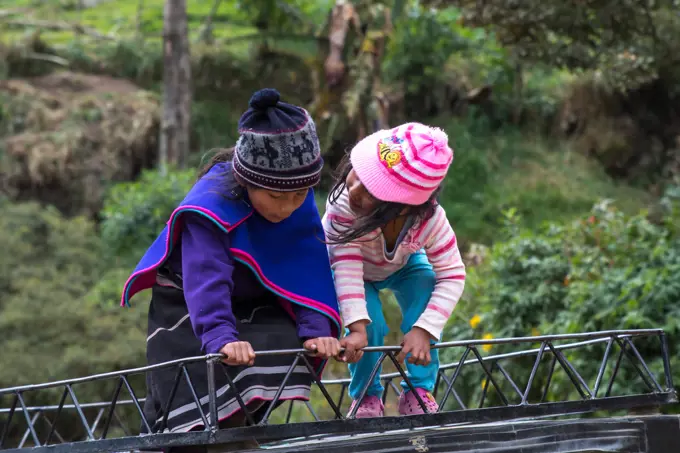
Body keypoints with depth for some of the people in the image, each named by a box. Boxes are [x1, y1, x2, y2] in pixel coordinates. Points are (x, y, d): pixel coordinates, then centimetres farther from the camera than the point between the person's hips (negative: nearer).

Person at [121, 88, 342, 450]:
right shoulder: (211, 205, -34)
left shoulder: (298, 203, -18)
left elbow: (310, 271, -20)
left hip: (254, 303, 4)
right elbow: (206, 279, -44)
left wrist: (316, 328, -35)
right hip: (186, 308, -4)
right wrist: (220, 336, -59)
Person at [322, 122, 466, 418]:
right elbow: (347, 265, -44)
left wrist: (423, 329, -42)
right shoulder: (344, 202, -44)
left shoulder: (430, 219, -39)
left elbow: (453, 275, -32)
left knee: (425, 285, -26)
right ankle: (366, 396, 3)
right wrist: (357, 326, -52)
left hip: (403, 266, 1)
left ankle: (420, 391, -8)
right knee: (369, 324, -25)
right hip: (356, 270, -1)